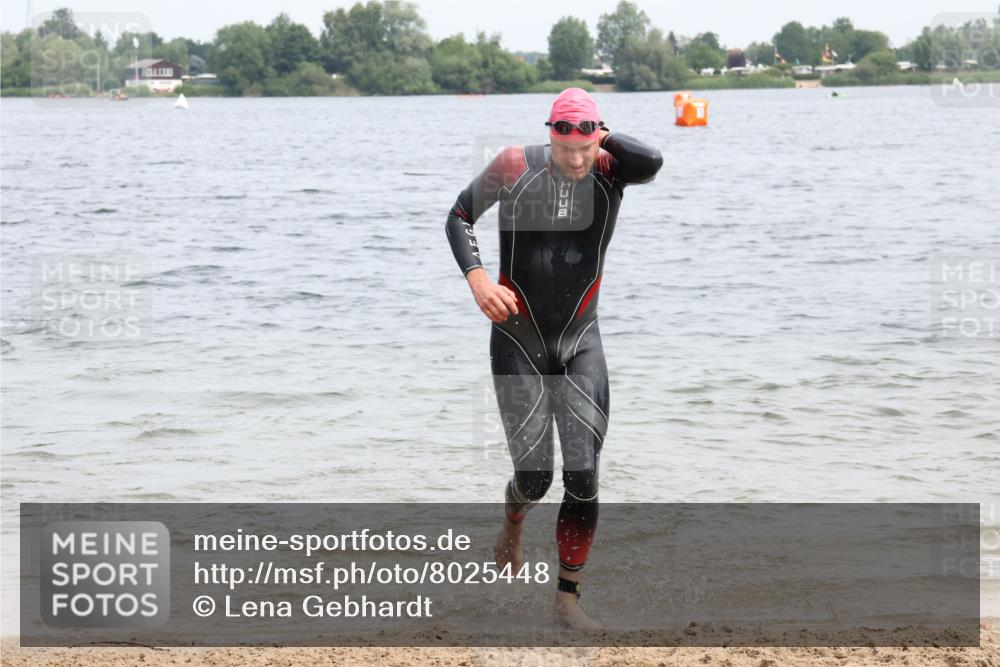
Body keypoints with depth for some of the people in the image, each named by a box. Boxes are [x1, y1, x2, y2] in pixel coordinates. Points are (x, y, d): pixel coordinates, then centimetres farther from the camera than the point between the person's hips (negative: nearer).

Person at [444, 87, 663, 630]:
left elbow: (651, 162, -32)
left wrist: (603, 139, -18)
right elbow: (459, 218, 2)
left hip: (581, 345, 1)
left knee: (583, 479, -4)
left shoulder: (610, 171, -9)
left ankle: (568, 599, 7)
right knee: (534, 477, 1)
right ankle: (512, 526, 38)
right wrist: (476, 276, -12)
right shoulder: (516, 168, -11)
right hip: (519, 345, -1)